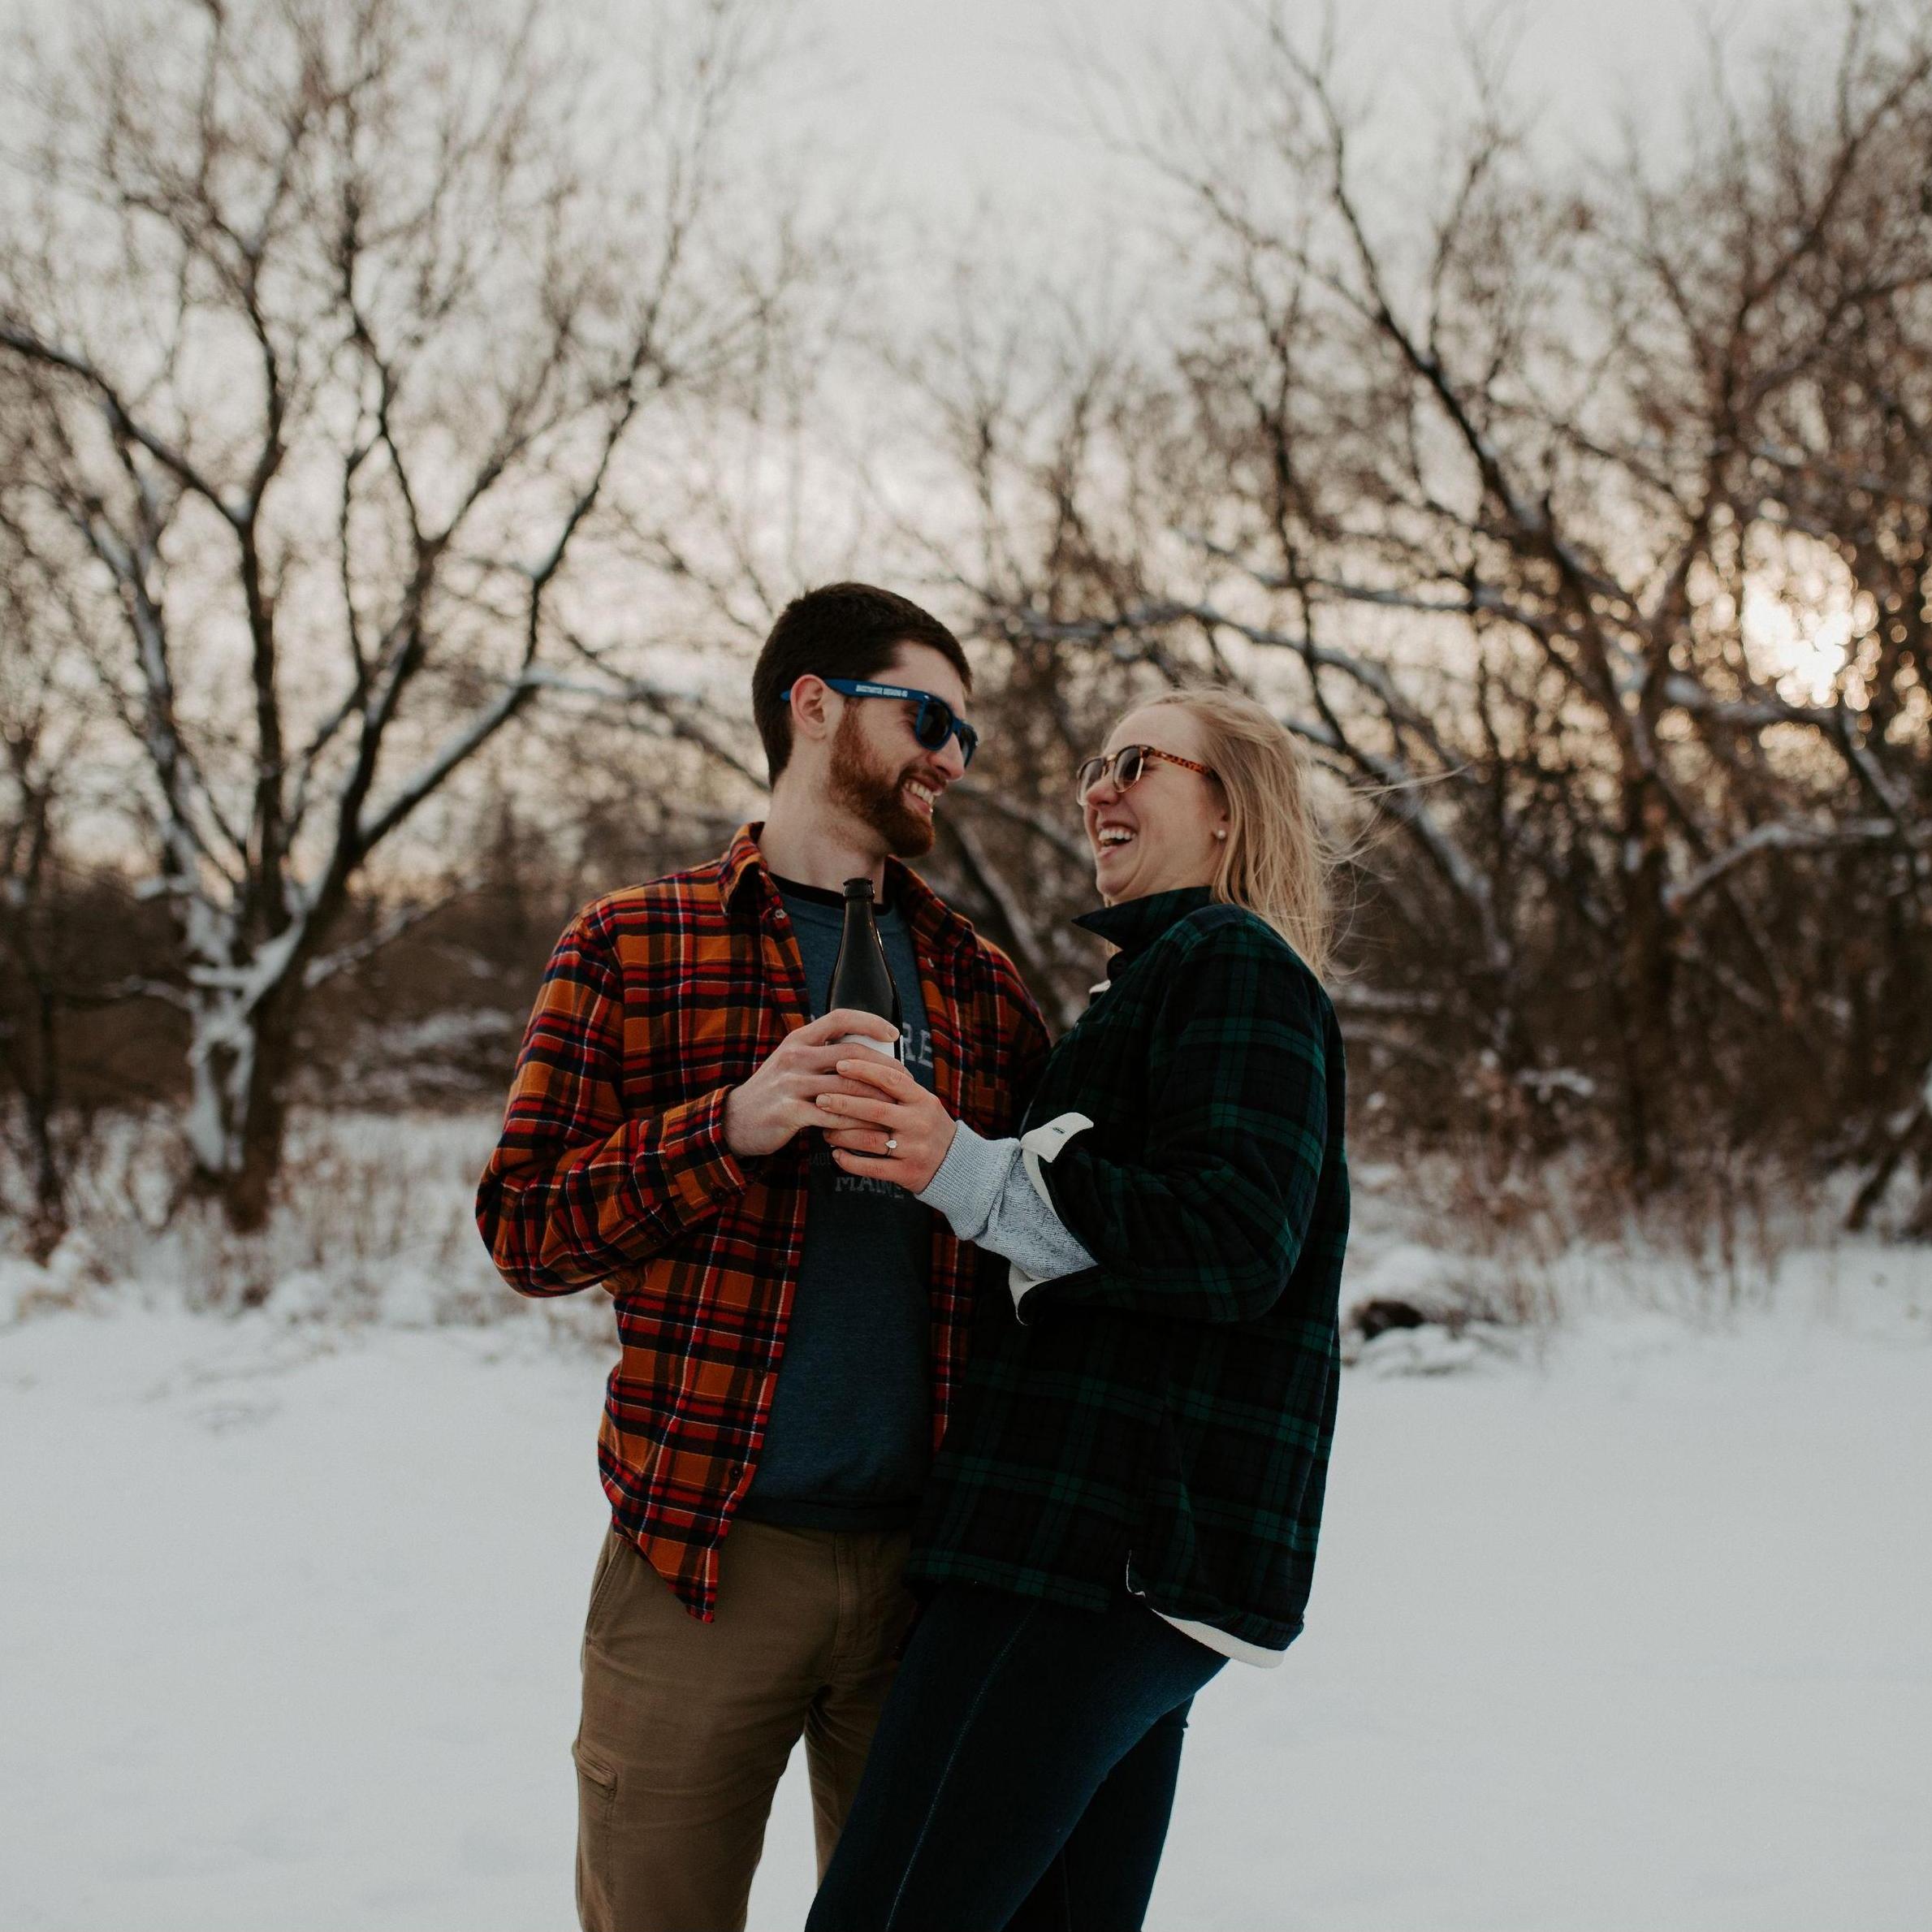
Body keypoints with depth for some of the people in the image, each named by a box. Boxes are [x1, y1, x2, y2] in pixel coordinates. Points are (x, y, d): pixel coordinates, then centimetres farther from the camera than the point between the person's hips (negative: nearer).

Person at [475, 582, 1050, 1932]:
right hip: (707, 1561, -3)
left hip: (928, 1560, 4)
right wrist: (732, 1128, -16)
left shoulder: (978, 980, 15)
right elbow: (523, 1225, -3)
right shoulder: (632, 949, 4)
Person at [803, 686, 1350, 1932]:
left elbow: (1237, 1242, -19)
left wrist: (970, 1173, -25)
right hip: (1129, 1548, 11)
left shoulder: (1228, 962, -5)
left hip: (1106, 1544, -11)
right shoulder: (1169, 973, 27)